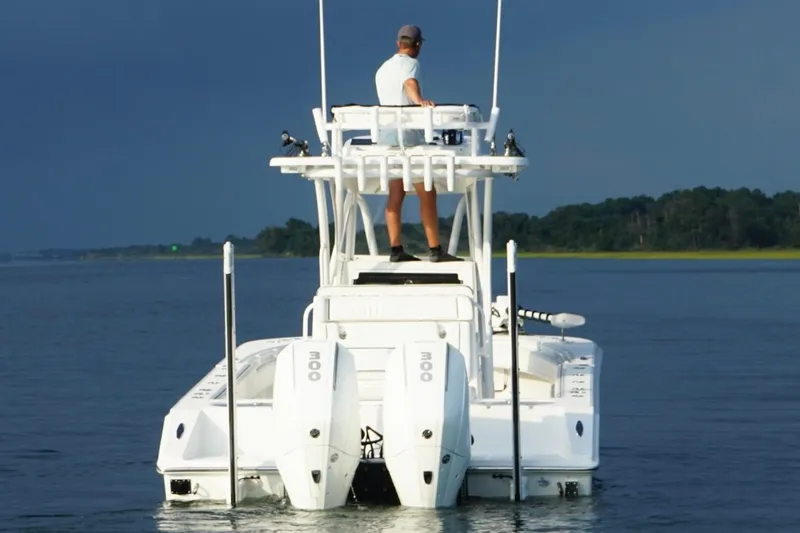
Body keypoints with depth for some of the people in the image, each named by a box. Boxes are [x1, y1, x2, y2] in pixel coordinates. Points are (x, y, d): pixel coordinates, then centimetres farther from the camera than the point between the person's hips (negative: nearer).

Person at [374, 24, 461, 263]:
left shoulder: (382, 70, 21)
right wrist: (419, 100, -45)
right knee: (427, 194, -6)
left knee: (396, 195, 5)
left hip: (386, 134, 8)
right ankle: (435, 250, -8)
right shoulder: (410, 63, -3)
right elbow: (410, 84, -25)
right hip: (409, 135, -8)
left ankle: (396, 249, -1)